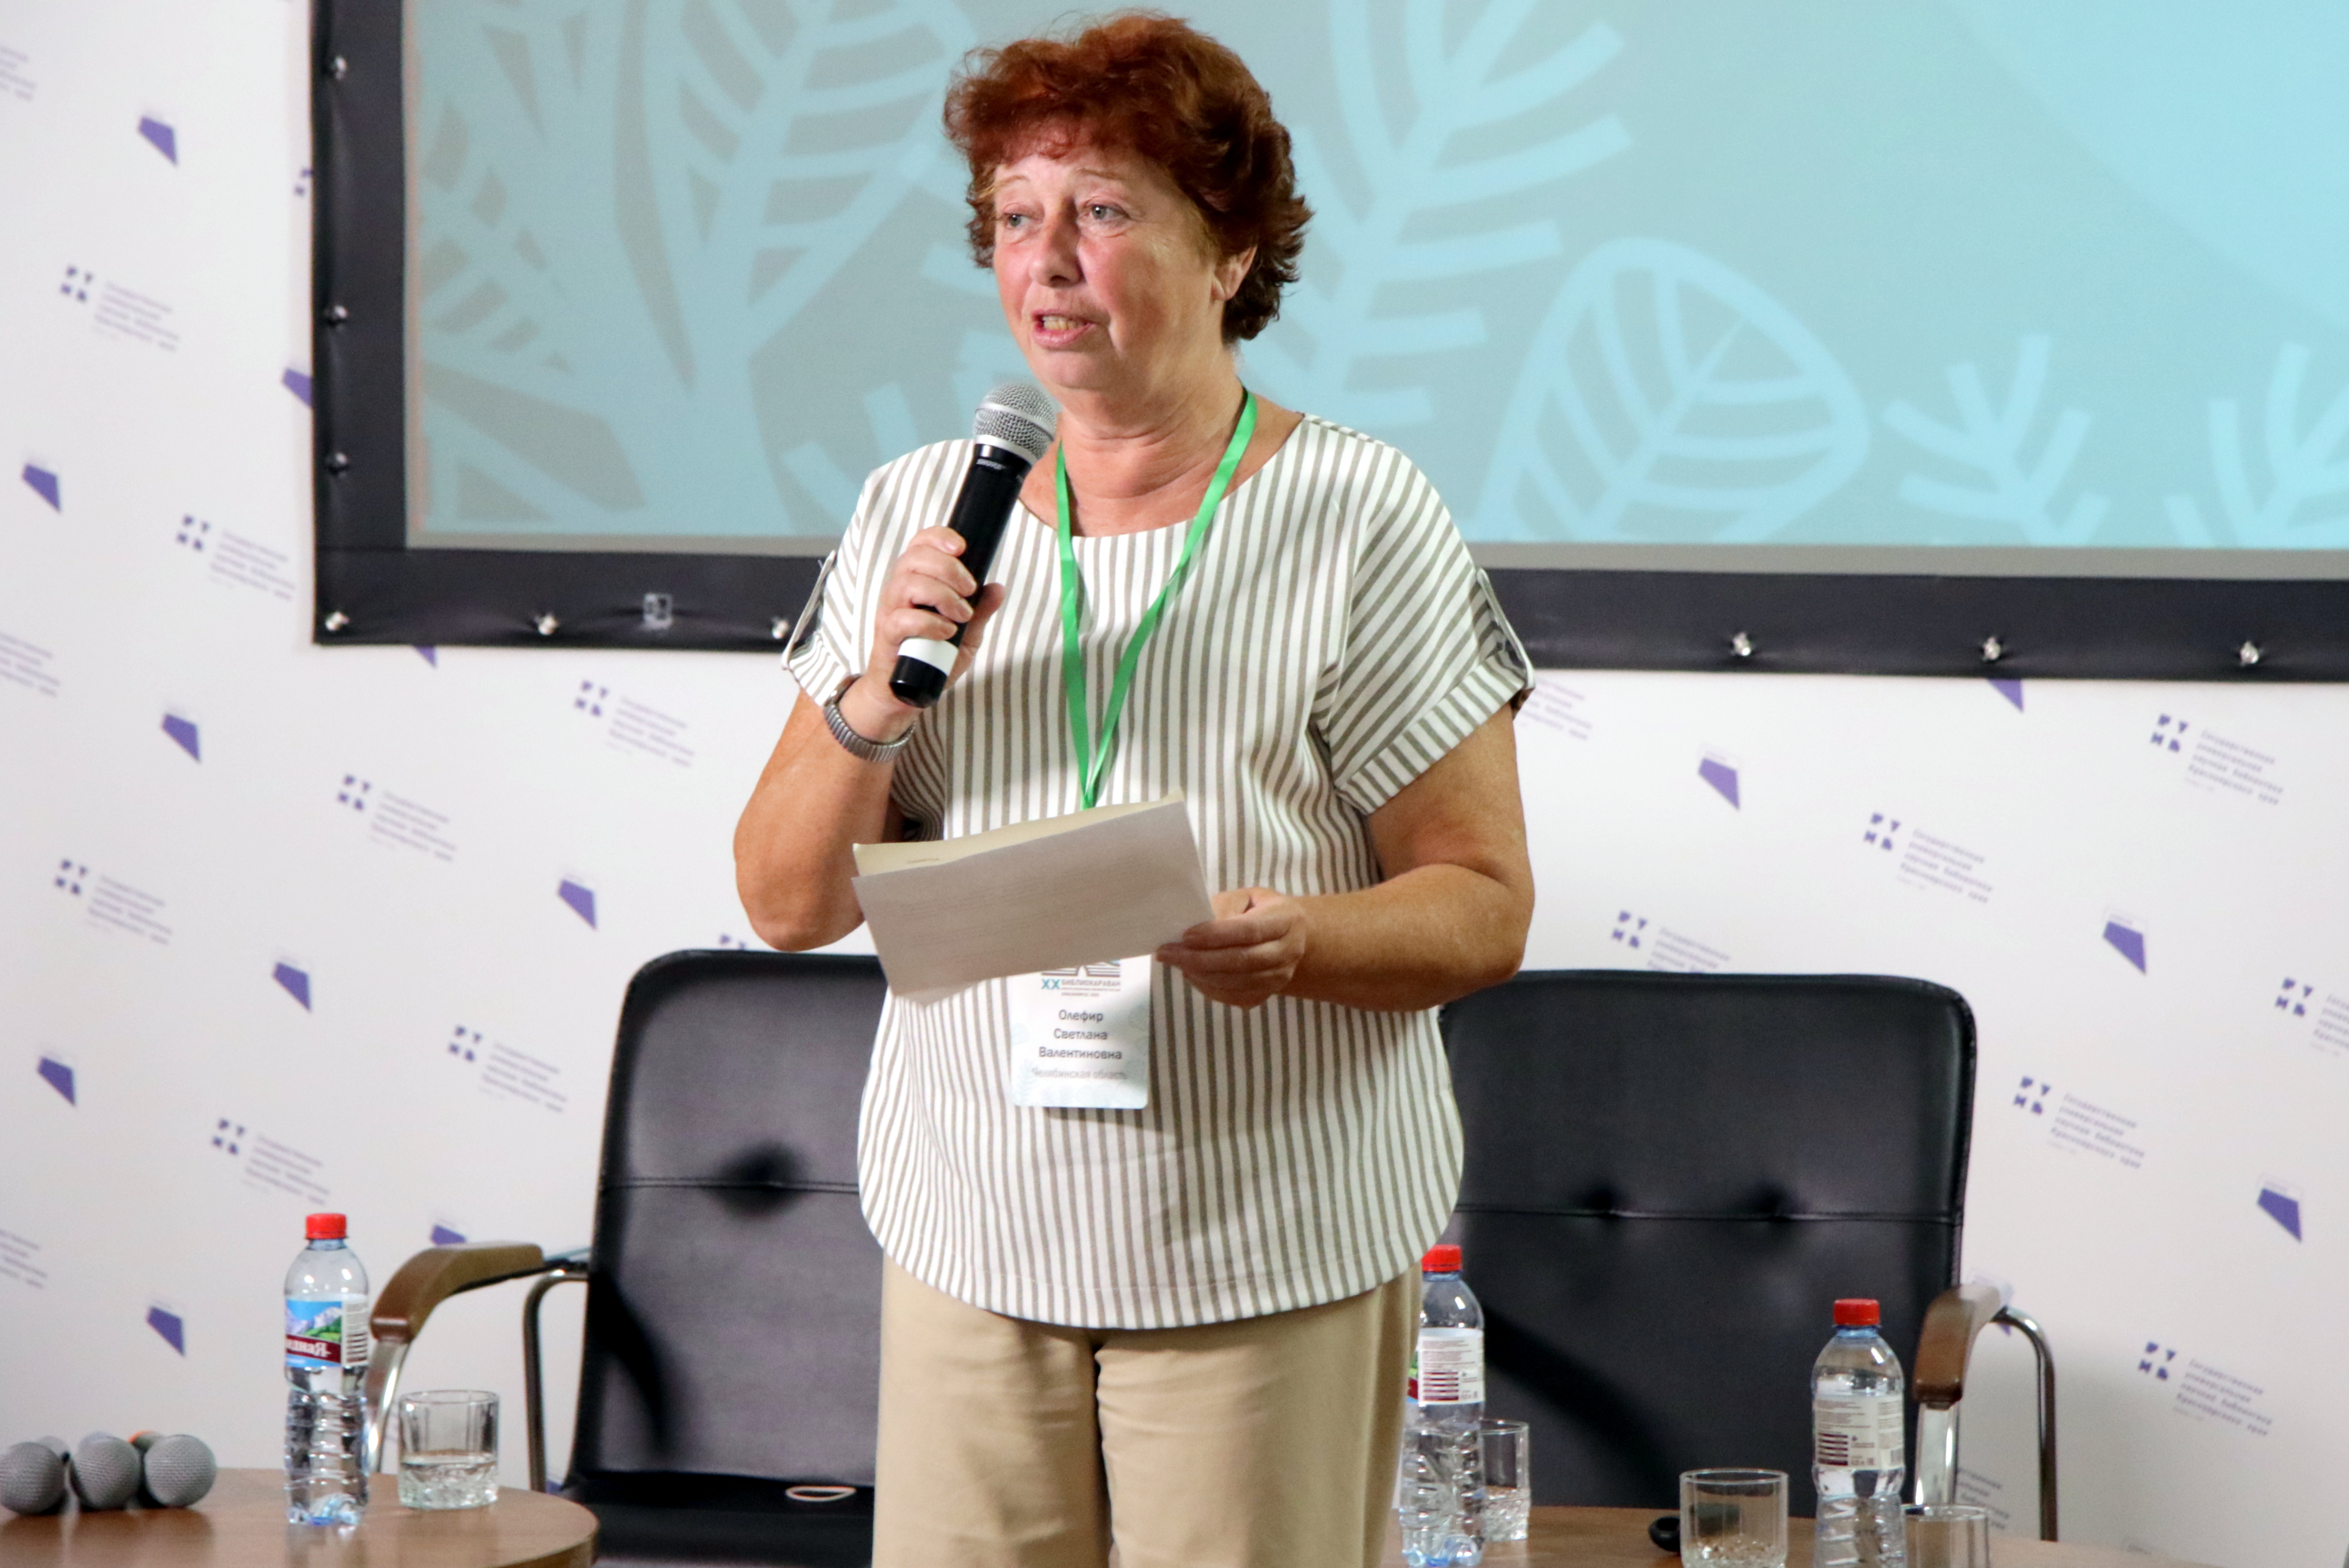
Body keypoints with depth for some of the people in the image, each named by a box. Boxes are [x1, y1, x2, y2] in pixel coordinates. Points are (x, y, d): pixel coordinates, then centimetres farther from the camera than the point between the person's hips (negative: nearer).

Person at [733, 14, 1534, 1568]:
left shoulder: (1364, 521, -4)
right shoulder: (917, 515, 7)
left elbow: (1485, 904, -6)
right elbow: (791, 904, 6)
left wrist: (1302, 942, -26)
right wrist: (878, 695, -12)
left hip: (1276, 1260, -3)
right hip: (969, 1244, 3)